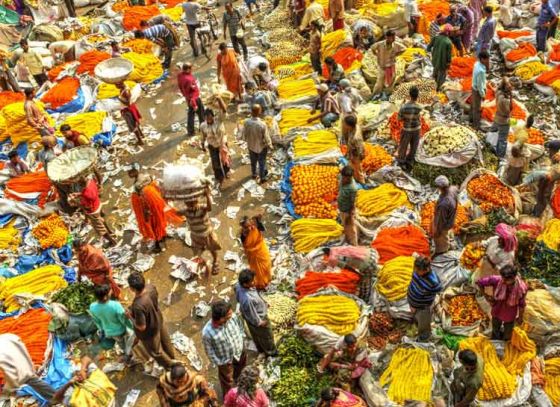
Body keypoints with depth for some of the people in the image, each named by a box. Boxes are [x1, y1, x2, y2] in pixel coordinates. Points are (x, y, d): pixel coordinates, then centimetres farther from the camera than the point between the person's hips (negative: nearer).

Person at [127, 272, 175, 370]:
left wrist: (130, 316, -17)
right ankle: (172, 358, 61)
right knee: (165, 341, 33)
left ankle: (170, 366, 48)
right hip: (158, 320, 6)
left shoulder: (138, 306, -44)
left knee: (155, 351, 25)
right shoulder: (151, 287, -24)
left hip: (149, 331, -6)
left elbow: (141, 327, -32)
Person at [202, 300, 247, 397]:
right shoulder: (207, 332, -40)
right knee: (227, 380, 25)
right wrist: (218, 363, -11)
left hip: (240, 351, 4)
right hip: (225, 360, -4)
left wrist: (241, 338, 1)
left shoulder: (233, 317, -29)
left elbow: (240, 326, -3)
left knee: (241, 370, 35)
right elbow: (209, 351, -21)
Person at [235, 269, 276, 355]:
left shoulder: (239, 284, -25)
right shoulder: (248, 299, -48)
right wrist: (260, 323, -10)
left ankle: (261, 348, 61)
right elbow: (253, 315, -30)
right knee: (266, 336, 24)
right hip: (259, 318, -7)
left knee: (256, 334, 34)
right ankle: (270, 351, 52)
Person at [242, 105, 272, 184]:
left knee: (253, 161, 28)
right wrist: (270, 146, -3)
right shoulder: (262, 124, -33)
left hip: (251, 146, 3)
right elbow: (266, 138, -22)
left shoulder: (246, 122, -23)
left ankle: (254, 174, 51)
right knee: (262, 162, 21)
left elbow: (243, 135, -8)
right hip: (261, 147, -3)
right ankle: (262, 178, 39)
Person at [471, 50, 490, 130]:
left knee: (473, 104, 28)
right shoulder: (480, 70, -36)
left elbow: (487, 71, 11)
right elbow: (479, 84, -26)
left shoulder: (477, 63, -10)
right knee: (477, 108, 9)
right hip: (478, 90, -9)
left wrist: (487, 65, -3)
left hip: (475, 88, 9)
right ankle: (476, 125, 26)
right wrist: (483, 95, -18)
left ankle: (472, 118, 49)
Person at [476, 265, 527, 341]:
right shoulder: (496, 280, -35)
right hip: (497, 313, 1)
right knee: (495, 332, 31)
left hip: (510, 317, -1)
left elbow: (521, 304, -14)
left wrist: (520, 317, 0)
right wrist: (486, 296, -17)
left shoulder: (521, 288, -32)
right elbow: (479, 282, -21)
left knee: (507, 337, 29)